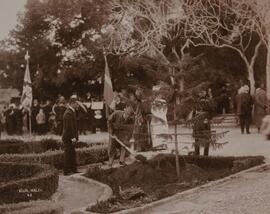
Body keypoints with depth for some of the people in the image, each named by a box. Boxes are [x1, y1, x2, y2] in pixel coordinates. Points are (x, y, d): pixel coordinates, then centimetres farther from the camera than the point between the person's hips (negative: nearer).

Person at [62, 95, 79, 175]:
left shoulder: (71, 112, 14)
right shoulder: (68, 113, -19)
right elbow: (69, 127, -23)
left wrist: (75, 137, 17)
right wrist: (73, 137, -22)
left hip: (70, 138, 10)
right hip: (68, 138, -10)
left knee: (72, 154, 14)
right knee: (69, 154, -3)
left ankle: (73, 170, 21)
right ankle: (67, 171, 4)